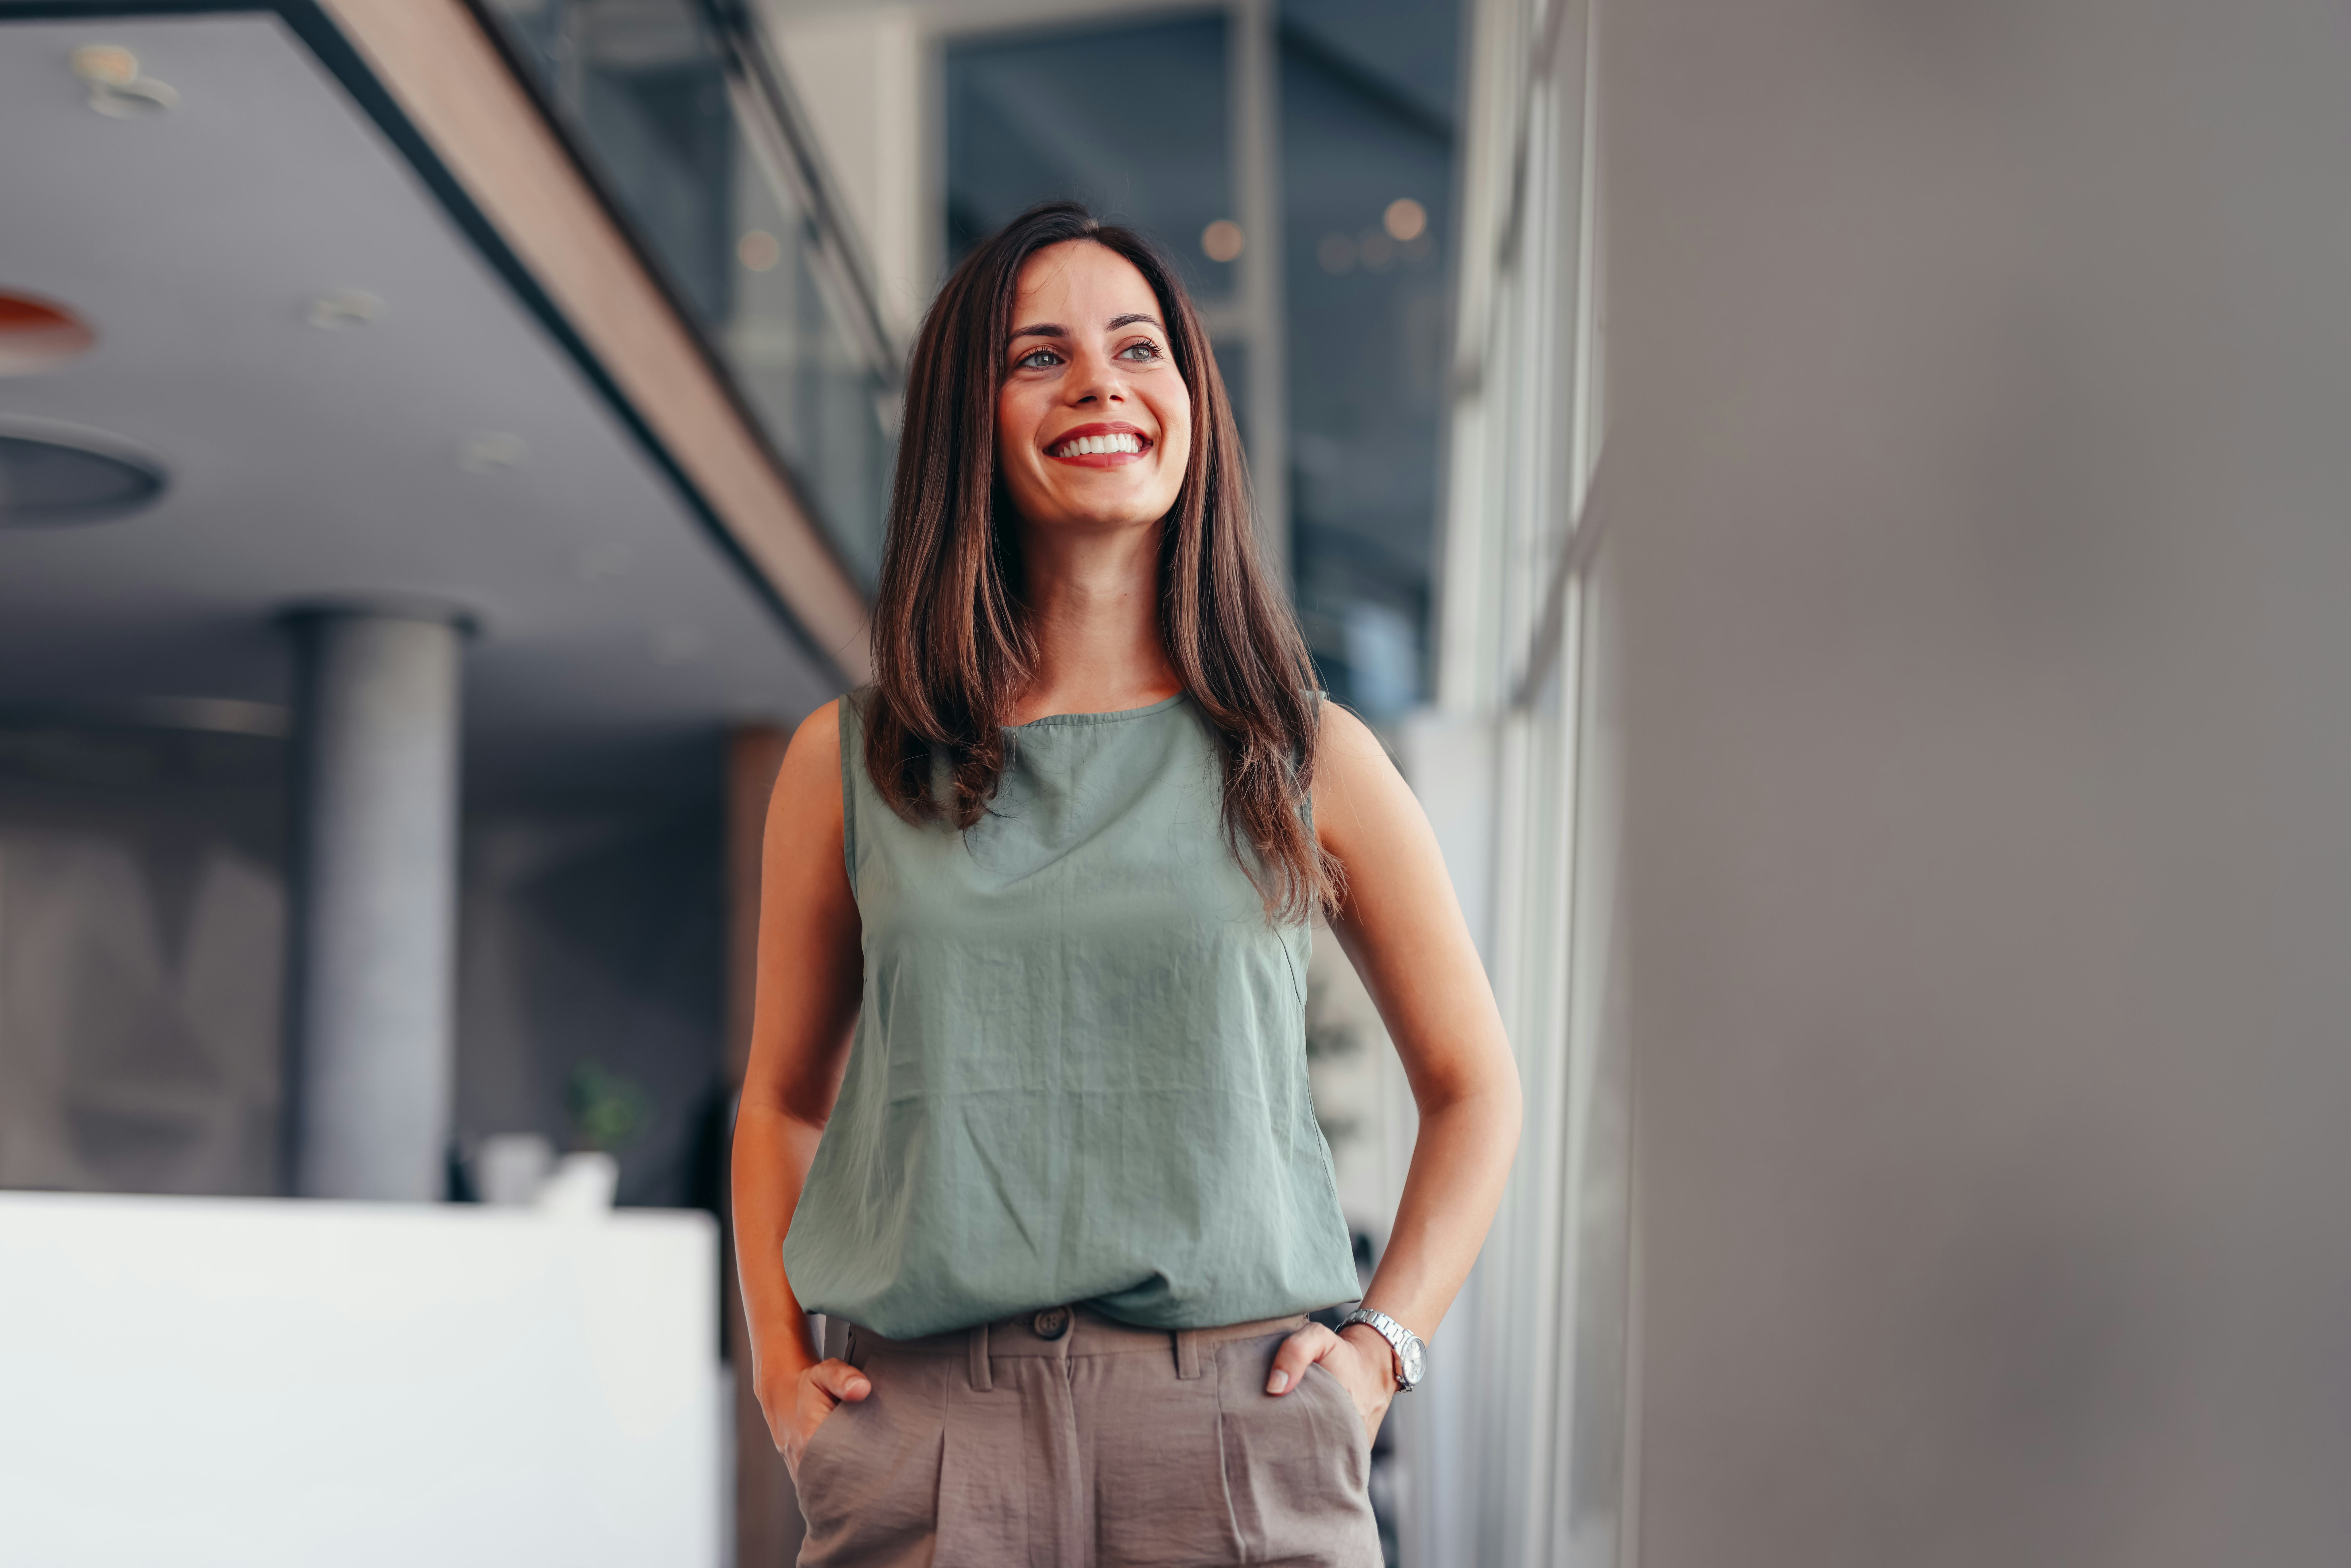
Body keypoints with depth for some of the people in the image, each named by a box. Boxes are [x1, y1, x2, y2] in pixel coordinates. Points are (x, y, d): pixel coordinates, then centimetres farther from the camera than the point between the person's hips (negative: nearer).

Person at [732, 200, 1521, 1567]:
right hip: (923, 1443, 1)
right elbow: (783, 1101, 18)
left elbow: (1474, 1089, 14)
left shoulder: (1310, 760, 5)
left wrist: (1382, 1346, 3)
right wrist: (780, 1367, 6)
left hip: (1240, 1446, 0)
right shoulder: (851, 765, 7)